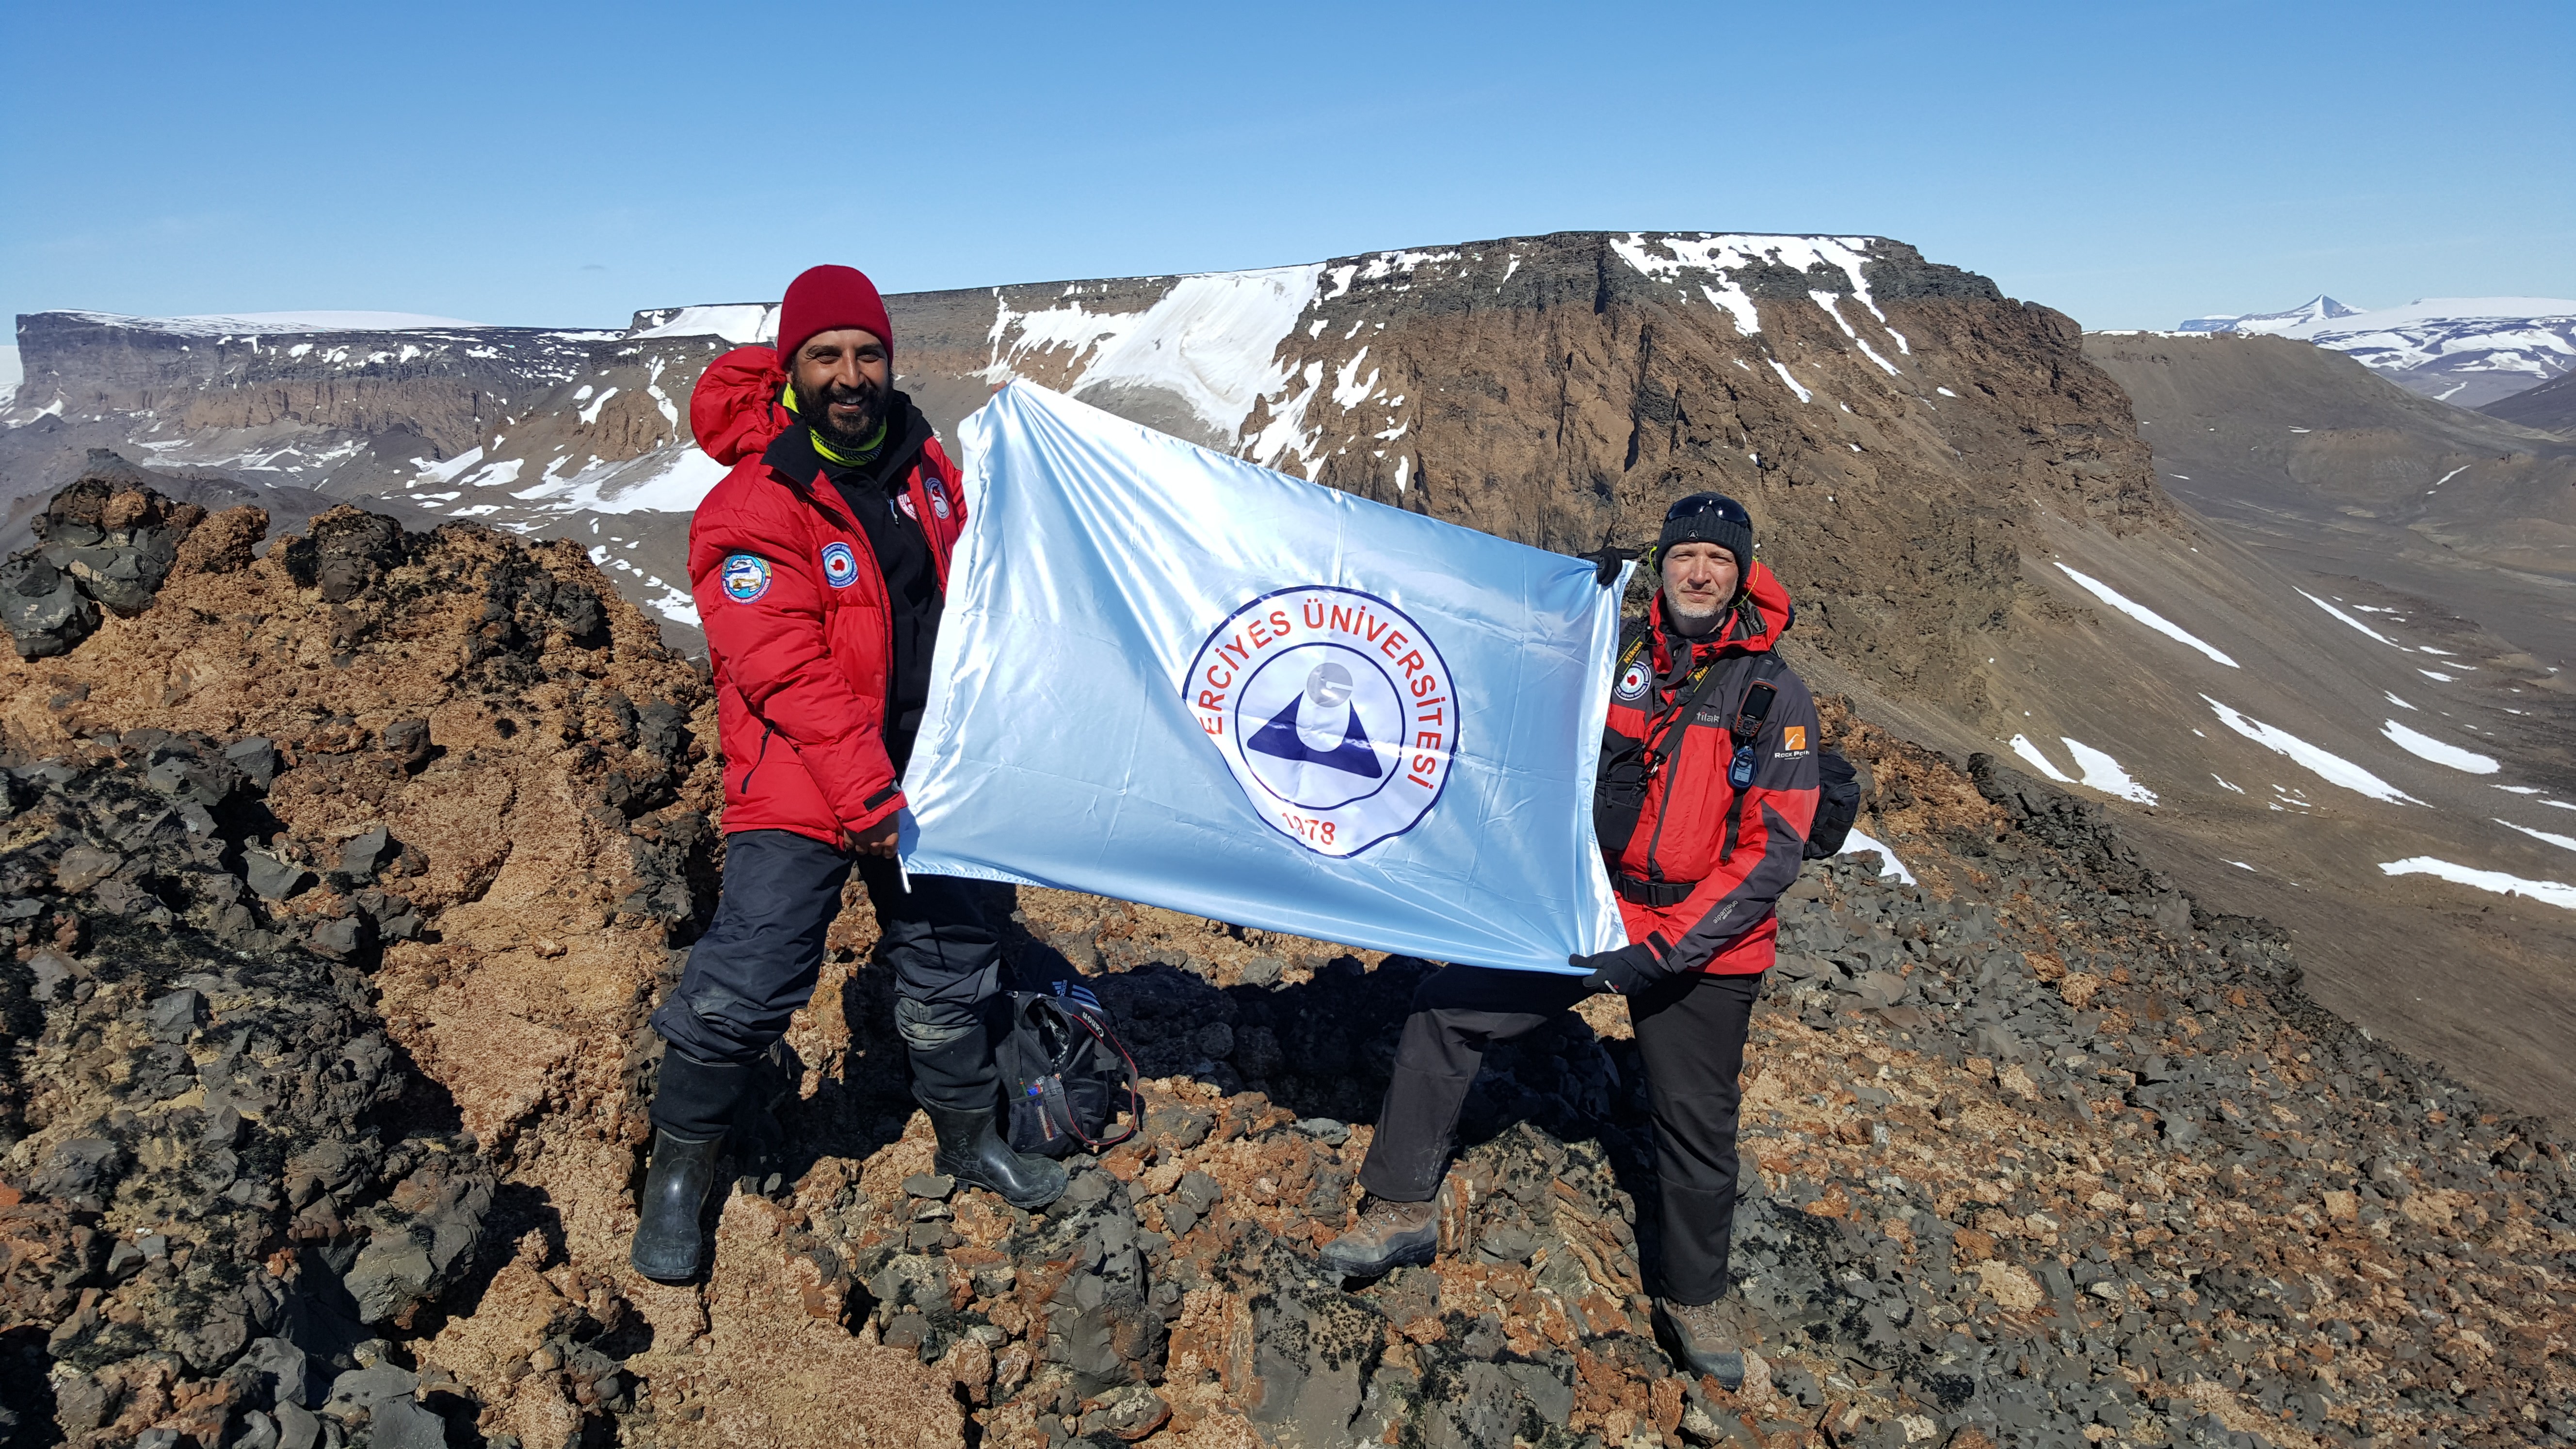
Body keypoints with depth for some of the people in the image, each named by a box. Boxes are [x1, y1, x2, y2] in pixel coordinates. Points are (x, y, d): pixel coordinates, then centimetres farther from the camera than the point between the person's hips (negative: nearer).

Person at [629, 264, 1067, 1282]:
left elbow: (962, 595, 16)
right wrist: (864, 793, -27)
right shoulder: (751, 509, -17)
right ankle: (678, 1171, 15)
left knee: (949, 961, 16)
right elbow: (788, 672, -23)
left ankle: (969, 1136, 37)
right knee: (747, 985, -9)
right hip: (798, 785, -6)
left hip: (920, 769, 6)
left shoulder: (920, 460, 3)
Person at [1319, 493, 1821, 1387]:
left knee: (1697, 1128, 11)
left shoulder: (1775, 696, -12)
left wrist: (1662, 950, -22)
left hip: (1705, 948, -3)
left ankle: (1693, 1303, 34)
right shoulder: (1622, 666, 0)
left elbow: (1774, 852, -16)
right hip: (1589, 912, 3)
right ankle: (1404, 1210, 7)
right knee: (1445, 1010, -6)